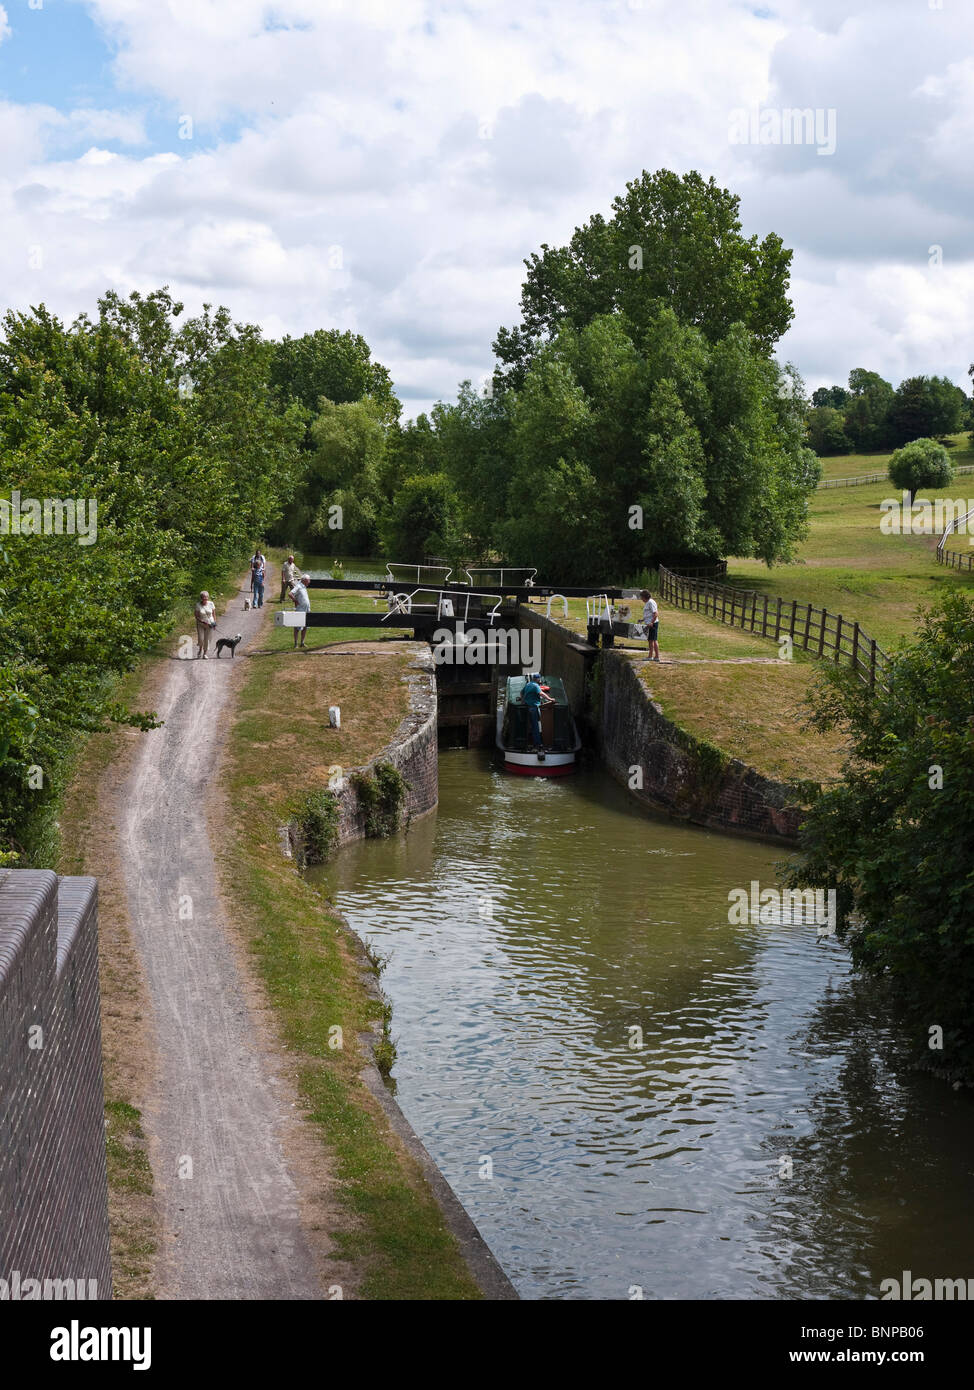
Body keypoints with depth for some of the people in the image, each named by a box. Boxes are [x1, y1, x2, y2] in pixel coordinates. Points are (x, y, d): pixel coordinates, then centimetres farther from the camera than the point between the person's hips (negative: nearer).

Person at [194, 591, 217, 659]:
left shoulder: (211, 604, -4)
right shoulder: (198, 605, -10)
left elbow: (214, 614, 5)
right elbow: (197, 617, -9)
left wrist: (215, 622, -6)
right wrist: (204, 622, -20)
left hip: (209, 624, 1)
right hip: (200, 624, -1)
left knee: (207, 640, 1)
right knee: (200, 639, -7)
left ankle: (204, 653, 14)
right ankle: (200, 650, 23)